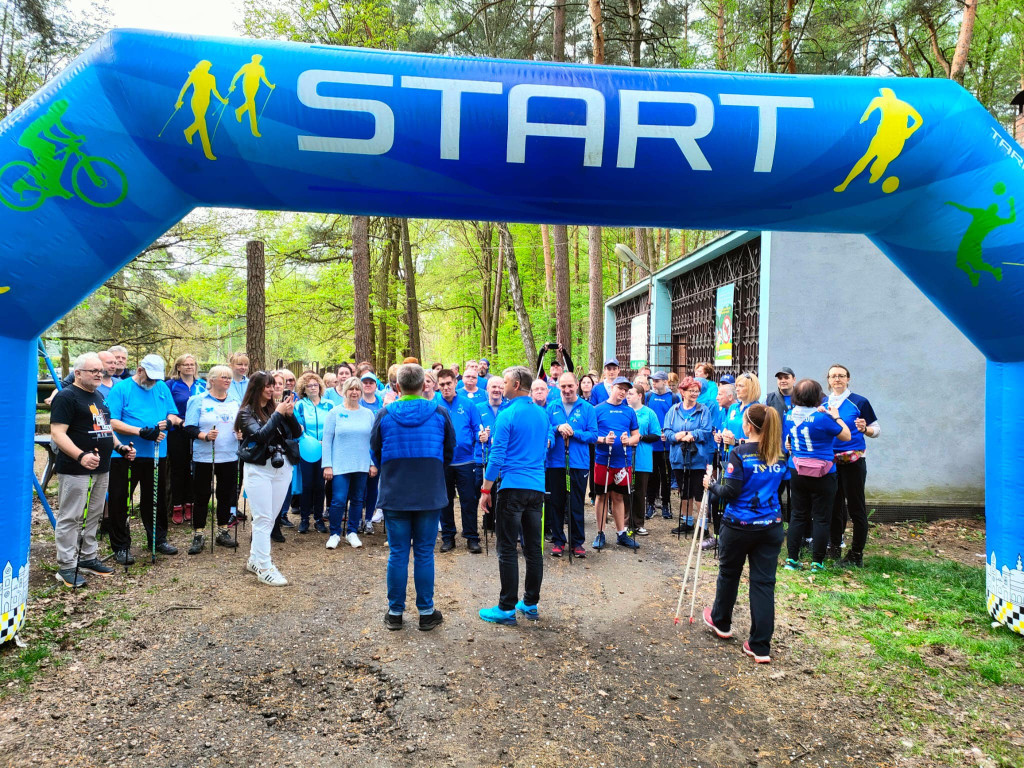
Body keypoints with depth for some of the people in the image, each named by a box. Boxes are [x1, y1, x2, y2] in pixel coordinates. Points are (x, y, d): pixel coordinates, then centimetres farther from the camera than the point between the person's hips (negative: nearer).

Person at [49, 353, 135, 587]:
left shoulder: (98, 397, 16)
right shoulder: (67, 396, -11)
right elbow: (57, 433, -18)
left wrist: (120, 447, 10)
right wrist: (81, 456, -31)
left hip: (101, 470, 9)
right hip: (75, 470, -8)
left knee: (93, 516, 15)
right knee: (70, 517, -1)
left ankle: (88, 558, 25)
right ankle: (67, 566, 6)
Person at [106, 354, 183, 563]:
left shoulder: (162, 388, 10)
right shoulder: (121, 389, -6)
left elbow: (173, 415, 12)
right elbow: (112, 422, -13)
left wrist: (169, 422, -12)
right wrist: (141, 432, -23)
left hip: (156, 455, 5)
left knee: (156, 499, 15)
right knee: (119, 501, 2)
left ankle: (158, 540, 29)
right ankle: (121, 546, 13)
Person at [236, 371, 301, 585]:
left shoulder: (275, 408, 9)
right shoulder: (246, 412, -2)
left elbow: (297, 433, 5)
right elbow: (260, 435, -17)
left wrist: (290, 414, -11)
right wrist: (278, 414, -18)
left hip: (282, 469, 5)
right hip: (259, 470, -5)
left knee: (270, 518, 11)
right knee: (263, 519, -4)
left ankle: (254, 560, 24)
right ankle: (264, 567, 1)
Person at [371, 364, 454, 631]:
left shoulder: (384, 414, -5)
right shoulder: (439, 413, -4)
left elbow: (375, 454, 7)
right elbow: (449, 453, 7)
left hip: (394, 495, 0)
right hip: (430, 495, 0)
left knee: (397, 554, 8)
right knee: (424, 554, 8)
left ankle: (395, 612, 17)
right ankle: (426, 612, 15)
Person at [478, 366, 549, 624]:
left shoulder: (507, 415, -10)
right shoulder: (542, 414, 11)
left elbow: (497, 455, -11)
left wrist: (485, 490, -5)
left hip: (513, 487, -7)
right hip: (537, 487, 7)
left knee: (507, 549, 0)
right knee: (534, 548, 11)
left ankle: (507, 608, 5)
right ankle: (531, 604, 20)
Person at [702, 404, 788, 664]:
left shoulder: (740, 454, -16)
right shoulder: (779, 457, 2)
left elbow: (730, 493, -16)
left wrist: (711, 485, 0)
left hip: (739, 526, -4)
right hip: (771, 526, 4)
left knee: (729, 574, 18)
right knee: (764, 583, 6)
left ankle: (721, 622, 39)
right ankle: (761, 646, 7)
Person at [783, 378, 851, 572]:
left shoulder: (790, 416, 0)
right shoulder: (821, 418, -18)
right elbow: (846, 436, -6)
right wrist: (836, 417, 6)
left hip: (797, 473, 5)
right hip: (822, 476, -5)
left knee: (798, 516, 13)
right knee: (821, 518, 6)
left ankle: (792, 559, 14)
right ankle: (817, 562, 11)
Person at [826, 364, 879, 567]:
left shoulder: (859, 402, -3)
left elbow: (876, 429, -1)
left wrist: (865, 429, -21)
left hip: (853, 460, -4)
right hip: (830, 459, 5)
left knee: (856, 507, -1)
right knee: (833, 505, 11)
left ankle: (857, 554, 7)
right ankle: (834, 548, 23)